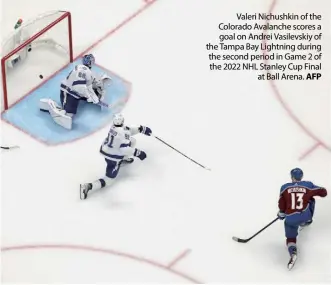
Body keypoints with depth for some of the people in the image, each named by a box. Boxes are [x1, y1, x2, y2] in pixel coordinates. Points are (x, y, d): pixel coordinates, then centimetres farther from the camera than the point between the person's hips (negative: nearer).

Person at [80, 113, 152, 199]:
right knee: (109, 180, 3)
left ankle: (123, 159, 36)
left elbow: (128, 130, 9)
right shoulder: (123, 133, -31)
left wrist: (141, 129, 3)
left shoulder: (114, 126, -6)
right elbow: (125, 149, -37)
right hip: (113, 158, -8)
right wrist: (137, 153, -30)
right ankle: (88, 186, -12)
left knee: (132, 140, 16)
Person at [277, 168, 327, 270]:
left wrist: (281, 213, 18)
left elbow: (282, 204, 0)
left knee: (290, 237, 13)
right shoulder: (308, 185, -3)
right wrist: (319, 189, 28)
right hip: (305, 215, 1)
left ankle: (293, 252, -19)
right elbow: (323, 192, 5)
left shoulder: (285, 187, -4)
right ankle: (306, 222, 44)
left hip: (291, 218, -1)